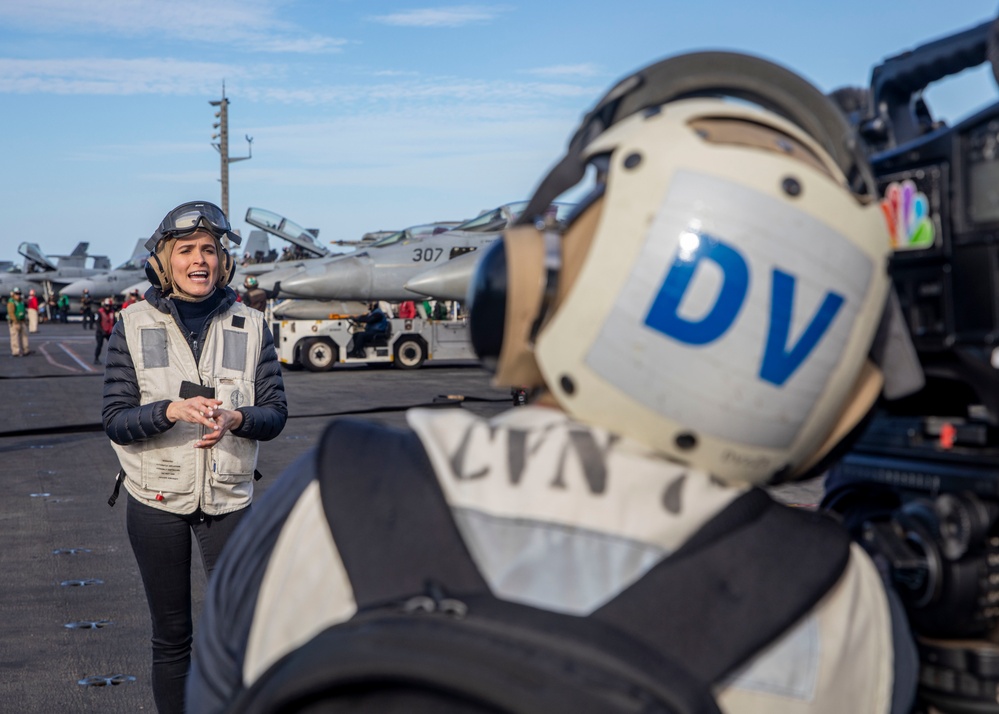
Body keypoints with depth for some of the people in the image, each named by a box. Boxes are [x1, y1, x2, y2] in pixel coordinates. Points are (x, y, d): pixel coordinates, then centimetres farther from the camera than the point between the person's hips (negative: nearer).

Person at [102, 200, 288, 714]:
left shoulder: (249, 325, 1)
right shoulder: (134, 325, -2)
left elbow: (275, 413, 0)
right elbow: (115, 421, -6)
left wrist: (235, 418, -21)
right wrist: (171, 410, -25)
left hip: (228, 498, 1)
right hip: (156, 499, 0)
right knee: (171, 635, 11)